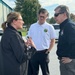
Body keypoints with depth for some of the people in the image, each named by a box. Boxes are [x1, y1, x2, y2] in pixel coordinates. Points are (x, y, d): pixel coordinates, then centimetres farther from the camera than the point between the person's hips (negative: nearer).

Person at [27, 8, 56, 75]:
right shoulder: (32, 26, 4)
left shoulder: (50, 27, -4)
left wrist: (48, 50, -6)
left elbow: (52, 41, 1)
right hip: (33, 52, 3)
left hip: (43, 53, -2)